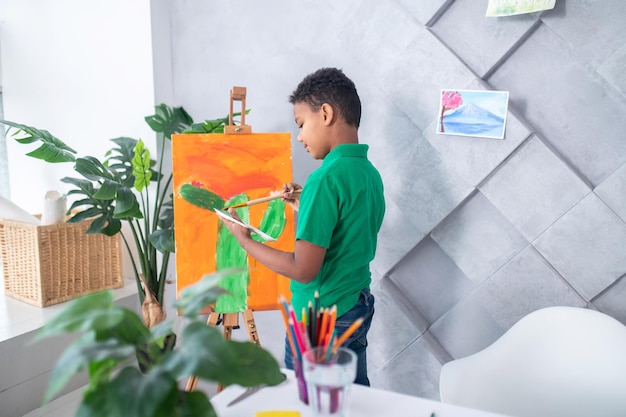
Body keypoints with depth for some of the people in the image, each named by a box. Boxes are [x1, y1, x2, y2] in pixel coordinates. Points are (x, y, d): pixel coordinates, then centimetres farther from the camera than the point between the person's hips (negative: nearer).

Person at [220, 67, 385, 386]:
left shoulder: (326, 178, -23)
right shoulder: (370, 173, 3)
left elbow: (303, 270, -24)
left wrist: (243, 239, -12)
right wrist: (305, 208, 11)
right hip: (359, 308, 8)